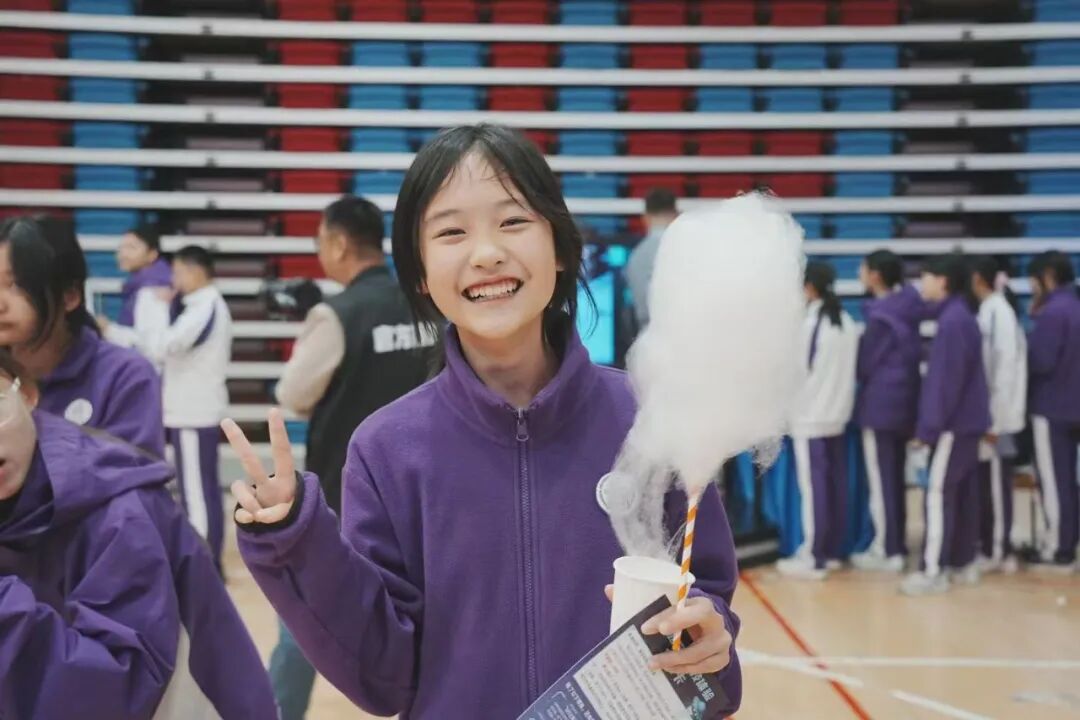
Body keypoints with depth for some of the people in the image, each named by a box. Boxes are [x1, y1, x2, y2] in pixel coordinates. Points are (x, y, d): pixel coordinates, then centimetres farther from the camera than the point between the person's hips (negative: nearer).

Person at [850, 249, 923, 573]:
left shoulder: (880, 317, -18)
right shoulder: (908, 308, 6)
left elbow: (864, 364, -10)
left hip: (879, 404, -8)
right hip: (904, 401, 8)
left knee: (880, 480, 0)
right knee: (895, 477, 16)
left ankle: (888, 550, 5)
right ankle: (897, 543, 23)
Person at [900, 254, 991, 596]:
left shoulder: (951, 321, -18)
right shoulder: (961, 316, 12)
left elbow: (945, 380, -20)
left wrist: (929, 426, -17)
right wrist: (931, 424, 16)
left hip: (953, 423, -10)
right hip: (967, 420, 10)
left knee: (939, 494, -7)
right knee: (964, 493, 13)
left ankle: (933, 571, -4)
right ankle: (963, 562, 21)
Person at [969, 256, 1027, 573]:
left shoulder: (999, 312, -15)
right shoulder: (989, 311, 10)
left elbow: (1006, 367, -18)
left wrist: (994, 419, -17)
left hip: (996, 417, -8)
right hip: (987, 414, 8)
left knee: (995, 484, 0)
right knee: (984, 482, 13)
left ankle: (998, 551, 8)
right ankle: (990, 545, 20)